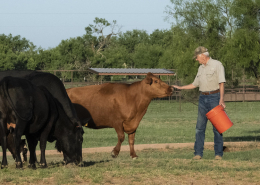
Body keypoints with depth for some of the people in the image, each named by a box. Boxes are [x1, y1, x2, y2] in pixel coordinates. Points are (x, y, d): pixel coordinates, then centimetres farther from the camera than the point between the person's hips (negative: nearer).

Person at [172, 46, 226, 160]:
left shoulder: (217, 65, -4)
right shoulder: (201, 68, 16)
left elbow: (221, 83, -11)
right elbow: (195, 84, 24)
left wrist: (221, 99, -19)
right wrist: (180, 88, 21)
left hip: (215, 97, -6)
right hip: (203, 98, 6)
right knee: (200, 126, 1)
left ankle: (218, 153, 2)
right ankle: (198, 153, 3)